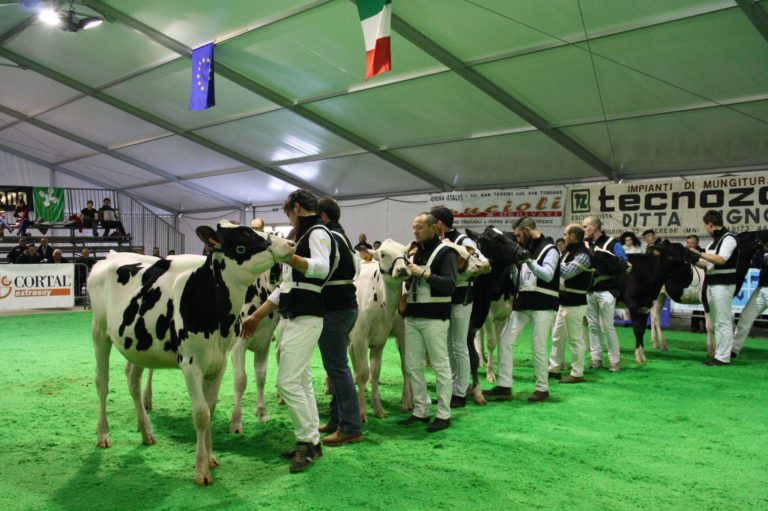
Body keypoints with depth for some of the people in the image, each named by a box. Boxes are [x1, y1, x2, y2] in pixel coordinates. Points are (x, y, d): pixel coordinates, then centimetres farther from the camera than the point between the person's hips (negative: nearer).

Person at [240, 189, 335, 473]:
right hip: (290, 318, 9)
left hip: (304, 319, -9)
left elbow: (322, 268, -26)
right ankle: (311, 442, 18)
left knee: (288, 382, -11)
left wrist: (285, 255, -34)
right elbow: (286, 286, 23)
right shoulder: (303, 237, 22)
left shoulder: (318, 232, -5)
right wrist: (256, 316, 22)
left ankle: (308, 442, 0)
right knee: (301, 381, 11)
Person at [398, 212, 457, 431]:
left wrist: (423, 273, -21)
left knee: (440, 366, 1)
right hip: (412, 316, 7)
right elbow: (405, 279, 18)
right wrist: (406, 259, 3)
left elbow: (450, 285, -17)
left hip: (434, 318, -7)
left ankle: (443, 415, 7)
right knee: (412, 366, 9)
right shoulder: (414, 251, 14)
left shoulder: (445, 252, -6)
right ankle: (420, 411, 19)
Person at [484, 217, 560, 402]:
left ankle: (542, 388, 13)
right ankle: (503, 387, 5)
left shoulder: (549, 249, -5)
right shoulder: (525, 249, 16)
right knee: (505, 340, 1)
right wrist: (512, 267, 0)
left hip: (543, 304, -7)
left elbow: (548, 275, -19)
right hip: (522, 303, 7)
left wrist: (528, 261, -27)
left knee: (538, 346, -3)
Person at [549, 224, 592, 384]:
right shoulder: (570, 252, 12)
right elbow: (563, 272, 13)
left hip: (575, 304, -10)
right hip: (564, 302, 10)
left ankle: (577, 373, 8)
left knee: (575, 339, -1)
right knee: (557, 336, 16)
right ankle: (554, 368, 26)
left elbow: (566, 273, -25)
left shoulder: (583, 256, -17)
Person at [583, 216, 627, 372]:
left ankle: (615, 360, 6)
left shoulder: (612, 243, -3)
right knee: (593, 326, 9)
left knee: (607, 327, -3)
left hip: (606, 291, -5)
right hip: (588, 291, 5)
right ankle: (596, 358, 17)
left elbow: (623, 262, -8)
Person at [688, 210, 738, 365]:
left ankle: (723, 357, -3)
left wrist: (700, 254, -16)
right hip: (712, 284, 9)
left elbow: (721, 259, -21)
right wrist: (695, 260, 6)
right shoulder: (715, 240, 15)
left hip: (723, 284, -9)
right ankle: (719, 353, 20)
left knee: (723, 321, -6)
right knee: (716, 322, 13)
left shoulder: (729, 238, -9)